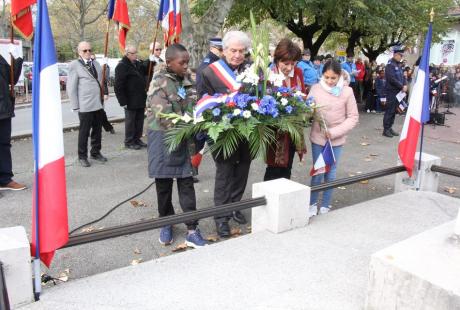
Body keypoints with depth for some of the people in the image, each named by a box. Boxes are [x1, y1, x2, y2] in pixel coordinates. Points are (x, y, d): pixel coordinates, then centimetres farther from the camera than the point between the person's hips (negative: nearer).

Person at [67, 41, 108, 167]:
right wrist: (75, 106, -8)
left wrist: (103, 94, 13)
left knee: (97, 130, 13)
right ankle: (82, 156, 15)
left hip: (98, 104, 6)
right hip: (85, 106, -6)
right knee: (84, 132, 3)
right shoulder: (74, 65, -4)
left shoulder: (96, 64, 14)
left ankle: (95, 152, 28)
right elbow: (71, 88, -6)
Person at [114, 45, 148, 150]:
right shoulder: (121, 66, -13)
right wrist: (123, 101, -19)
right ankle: (129, 142, 16)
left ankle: (137, 139, 27)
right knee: (130, 121, 4)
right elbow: (118, 86, -16)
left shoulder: (137, 64, 12)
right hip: (130, 101, -8)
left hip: (140, 99, 8)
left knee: (139, 120, 14)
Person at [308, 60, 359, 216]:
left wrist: (334, 132, -14)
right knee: (317, 172, 6)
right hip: (318, 137, 0)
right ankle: (313, 203, 25)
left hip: (337, 140, 0)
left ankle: (325, 206, 24)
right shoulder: (316, 88, -6)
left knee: (330, 174, 9)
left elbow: (353, 117, -4)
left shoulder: (347, 91, -7)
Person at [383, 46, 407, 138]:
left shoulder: (398, 65, 16)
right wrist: (402, 87, -15)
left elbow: (402, 76, 17)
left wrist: (405, 85, -2)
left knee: (394, 111, 11)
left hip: (398, 91, 9)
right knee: (389, 111, -6)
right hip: (391, 91, -8)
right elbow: (392, 79, -20)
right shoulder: (390, 65, -12)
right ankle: (386, 130, -1)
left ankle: (390, 128, 19)